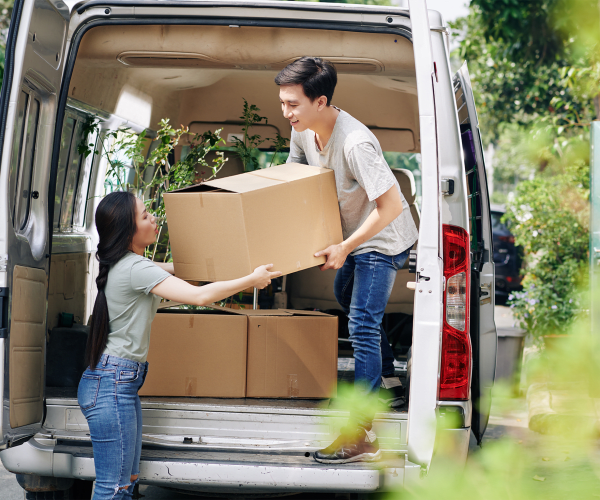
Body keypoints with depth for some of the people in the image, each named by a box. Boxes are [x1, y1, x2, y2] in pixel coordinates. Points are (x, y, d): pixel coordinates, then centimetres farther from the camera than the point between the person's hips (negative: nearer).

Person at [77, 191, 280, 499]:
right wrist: (252, 280, -12)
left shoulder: (124, 263, 12)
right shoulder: (134, 269, -18)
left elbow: (172, 269, 33)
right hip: (112, 384, -10)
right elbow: (200, 295, -23)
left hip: (123, 381, 10)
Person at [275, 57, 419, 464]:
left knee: (362, 323, -15)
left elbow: (390, 206, -33)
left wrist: (345, 247, -29)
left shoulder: (355, 144, -36)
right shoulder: (304, 129, -10)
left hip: (384, 238, -10)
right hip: (353, 233, 10)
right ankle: (387, 376, 49)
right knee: (346, 295, 28)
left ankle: (362, 436, -16)